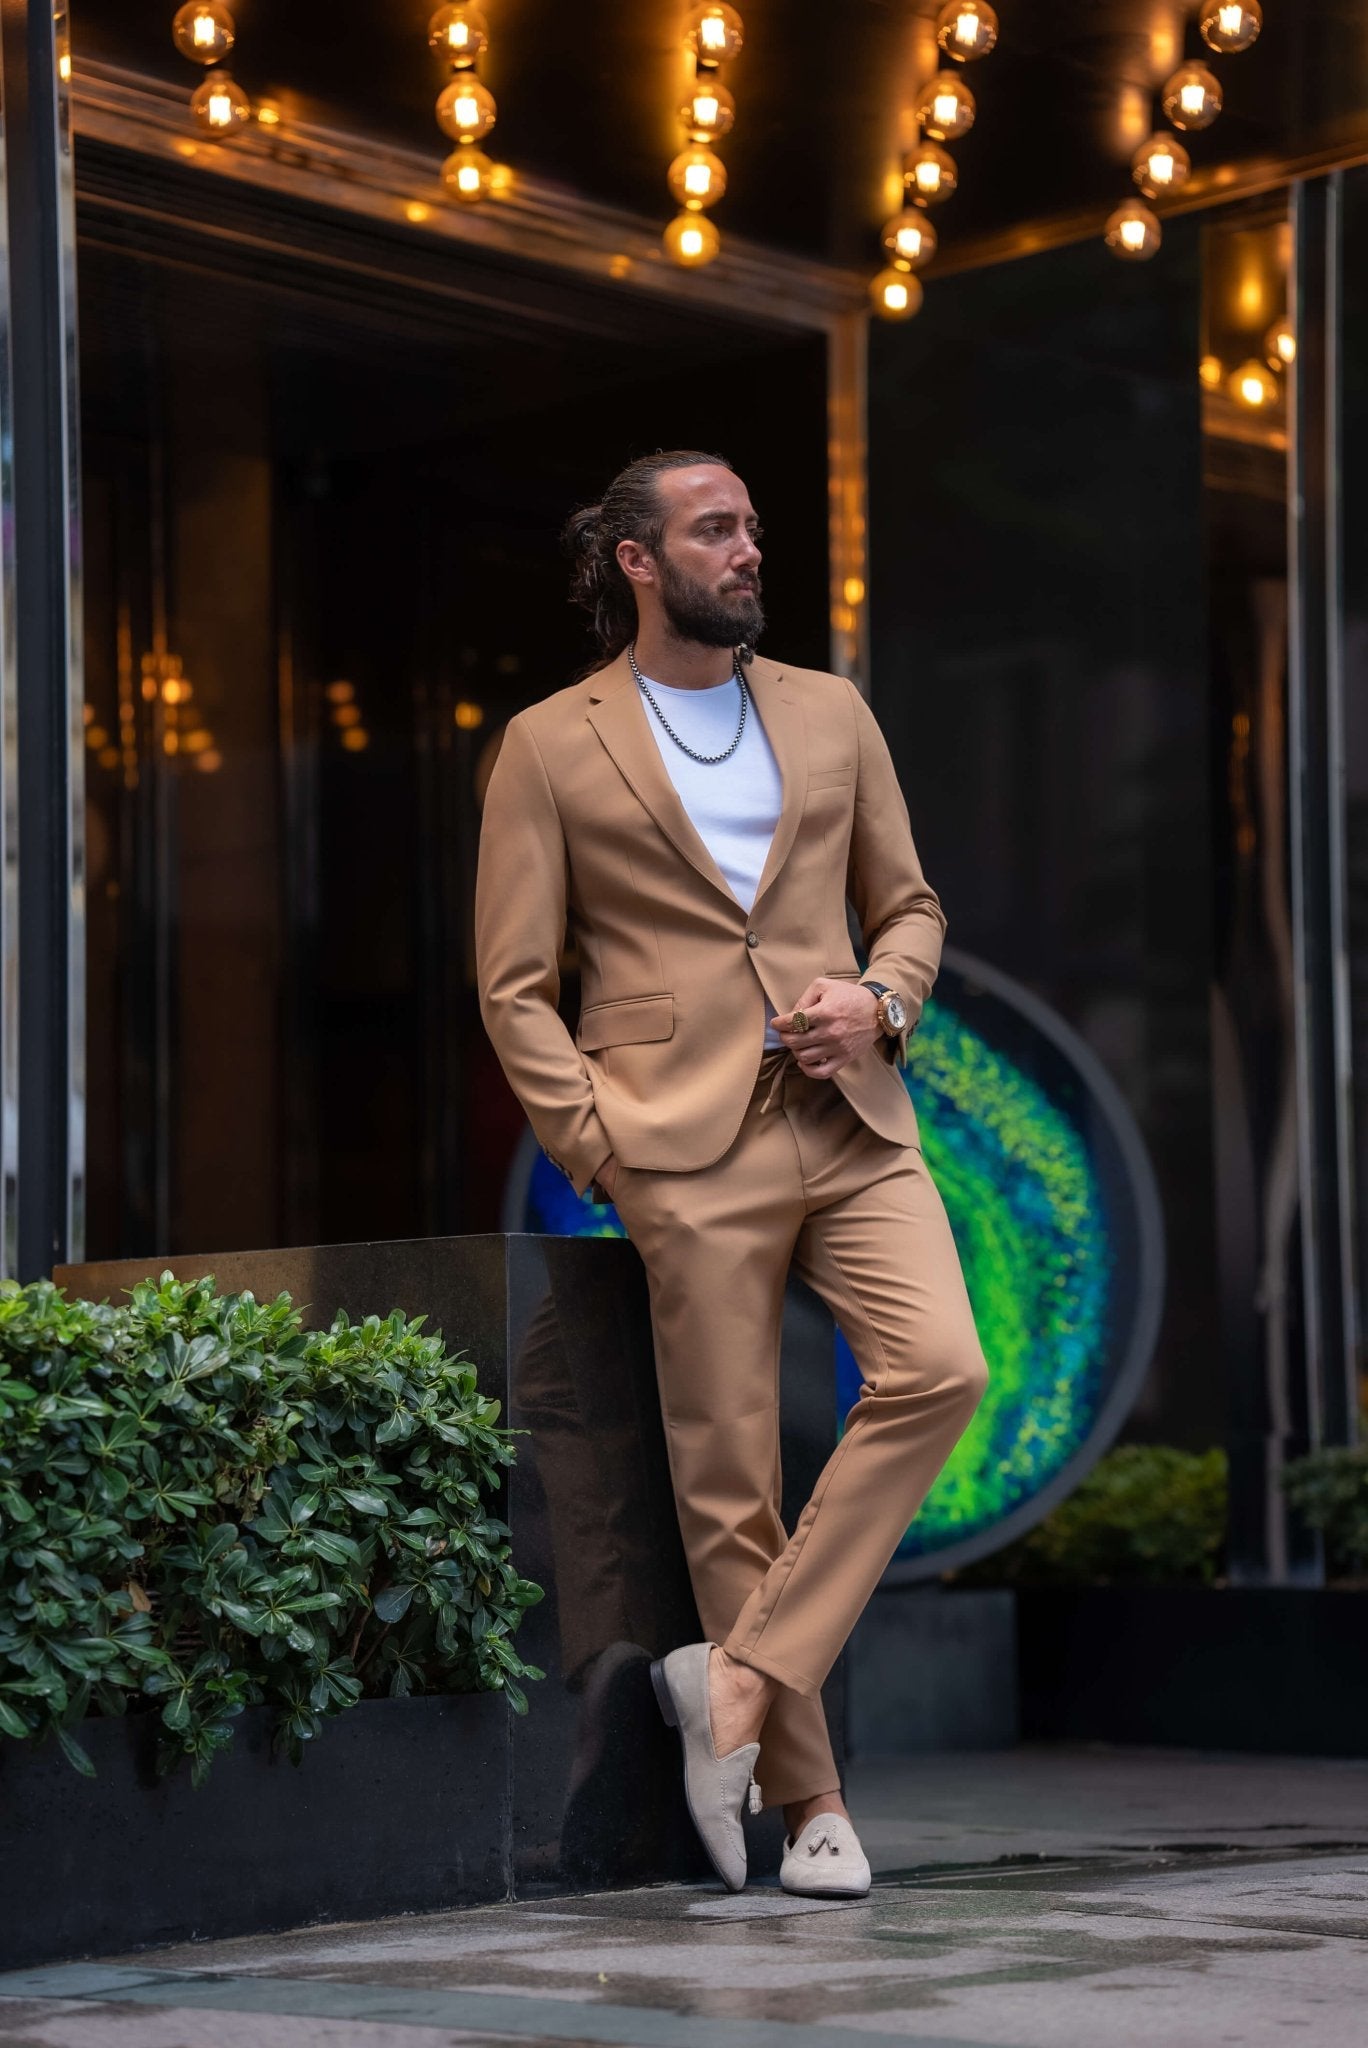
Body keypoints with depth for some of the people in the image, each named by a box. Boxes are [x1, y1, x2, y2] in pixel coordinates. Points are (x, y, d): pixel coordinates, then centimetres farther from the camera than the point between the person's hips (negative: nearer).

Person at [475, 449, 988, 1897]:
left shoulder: (831, 714, 16)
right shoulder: (551, 746, 5)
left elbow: (908, 904, 22)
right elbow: (513, 984, 3)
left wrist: (879, 997, 0)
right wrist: (599, 1146, -8)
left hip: (851, 1122, 4)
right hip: (685, 1147, -3)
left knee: (941, 1370, -19)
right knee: (728, 1471, -2)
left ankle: (741, 1670, -9)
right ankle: (804, 1792, 9)